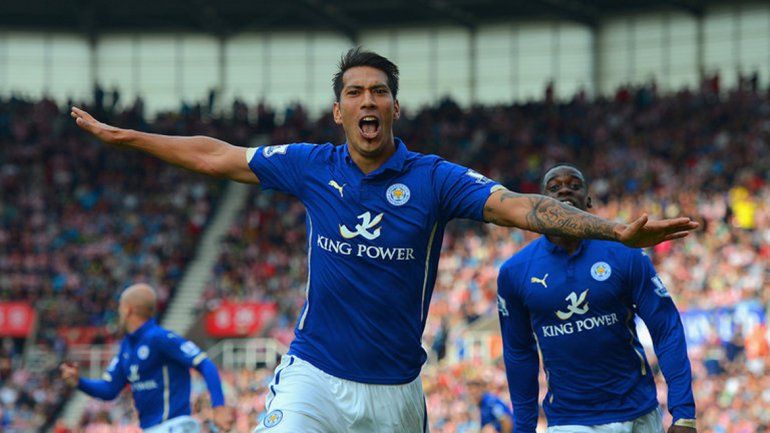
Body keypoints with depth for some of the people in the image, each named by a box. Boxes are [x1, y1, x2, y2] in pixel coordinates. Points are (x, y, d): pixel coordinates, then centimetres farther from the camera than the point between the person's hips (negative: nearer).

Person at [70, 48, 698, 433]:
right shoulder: (312, 167, 1)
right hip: (313, 379, 0)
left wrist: (619, 232, -31)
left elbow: (520, 206, -18)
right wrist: (121, 136, 17)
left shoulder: (433, 179, -6)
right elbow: (215, 157, 12)